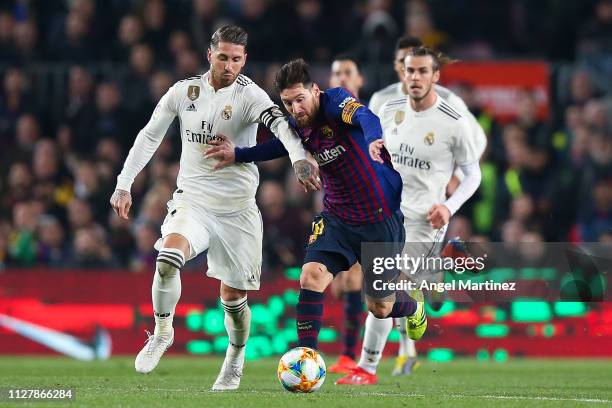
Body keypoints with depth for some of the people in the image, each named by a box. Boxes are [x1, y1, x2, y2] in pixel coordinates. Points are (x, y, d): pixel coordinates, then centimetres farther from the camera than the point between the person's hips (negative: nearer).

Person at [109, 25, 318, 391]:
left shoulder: (249, 95, -11)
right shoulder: (184, 92, 0)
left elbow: (280, 123, -31)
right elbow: (150, 136, 12)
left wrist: (299, 159, -51)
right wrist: (124, 185, 7)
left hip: (237, 209, -1)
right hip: (192, 200, 1)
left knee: (233, 296, 4)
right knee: (168, 258, -28)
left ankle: (235, 360, 33)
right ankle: (163, 333, -5)